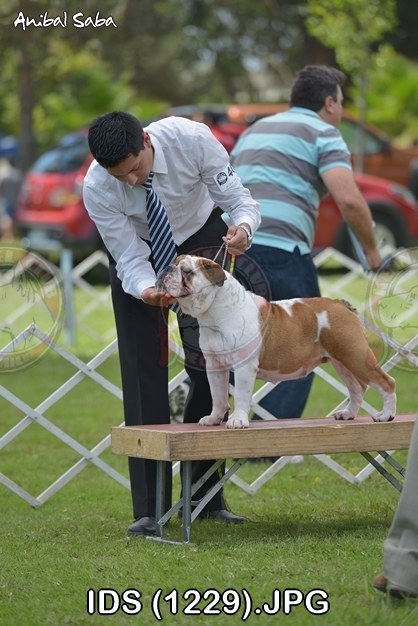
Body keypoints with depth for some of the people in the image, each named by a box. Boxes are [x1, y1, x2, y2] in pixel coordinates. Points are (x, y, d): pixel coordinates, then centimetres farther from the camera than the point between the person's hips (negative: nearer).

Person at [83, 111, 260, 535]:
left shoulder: (191, 139, -32)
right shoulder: (97, 189, -30)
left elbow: (237, 199, -22)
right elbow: (130, 258, -21)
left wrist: (242, 226, -45)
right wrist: (146, 289, -43)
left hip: (201, 239, 1)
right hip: (138, 254, -1)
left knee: (209, 363, -3)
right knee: (143, 373, -8)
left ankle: (207, 498, 6)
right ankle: (150, 508, -5)